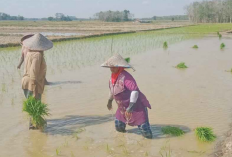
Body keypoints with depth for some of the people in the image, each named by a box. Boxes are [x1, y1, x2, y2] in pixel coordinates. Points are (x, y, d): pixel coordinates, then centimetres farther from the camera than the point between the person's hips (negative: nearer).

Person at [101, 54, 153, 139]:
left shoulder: (125, 76, -26)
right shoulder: (113, 76, 2)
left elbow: (135, 89, -35)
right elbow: (112, 88, 21)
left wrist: (131, 106, -39)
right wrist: (110, 100, 32)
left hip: (136, 106, -8)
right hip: (123, 107, 8)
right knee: (119, 127, 15)